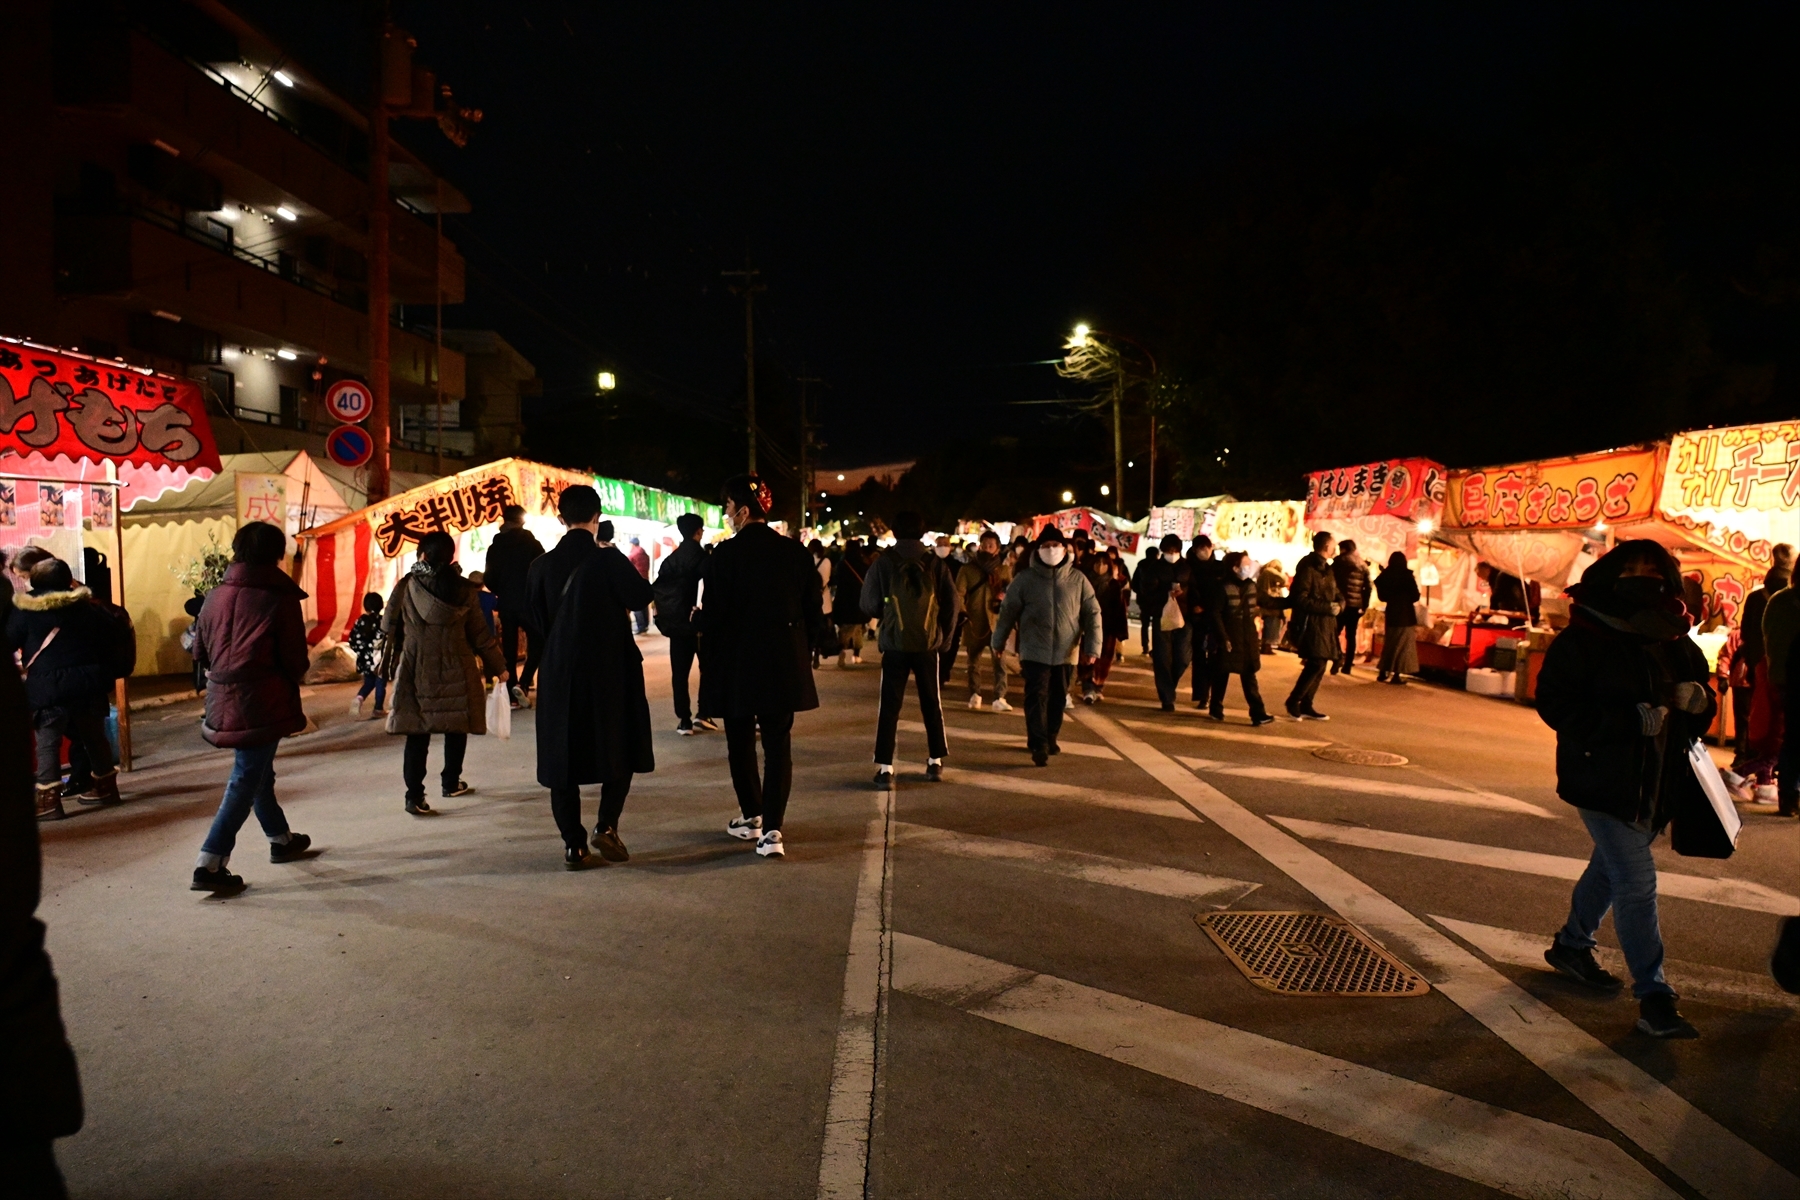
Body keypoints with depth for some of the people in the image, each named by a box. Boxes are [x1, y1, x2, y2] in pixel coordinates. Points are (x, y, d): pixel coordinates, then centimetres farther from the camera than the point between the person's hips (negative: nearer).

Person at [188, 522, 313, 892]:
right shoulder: (281, 599, -11)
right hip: (263, 704, -6)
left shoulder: (215, 597, 4)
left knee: (256, 772, 21)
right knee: (246, 781, -2)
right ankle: (210, 864, -7)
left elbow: (200, 652, 10)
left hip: (224, 701, 6)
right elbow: (295, 660, -10)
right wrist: (291, 679, 11)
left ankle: (281, 839, 38)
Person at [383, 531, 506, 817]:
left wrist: (393, 664, 19)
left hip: (416, 671, 0)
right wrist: (498, 667, 10)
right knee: (456, 728, 16)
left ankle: (415, 795, -3)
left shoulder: (406, 586, -4)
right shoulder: (464, 590, -4)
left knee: (417, 732, 2)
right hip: (456, 670, 0)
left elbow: (389, 627, 3)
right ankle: (451, 783, 27)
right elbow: (480, 634, 0)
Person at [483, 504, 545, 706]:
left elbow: (490, 579, 3)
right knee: (536, 645, 7)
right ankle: (522, 683, -11)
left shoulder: (495, 547, 2)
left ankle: (512, 695, 8)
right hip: (529, 603, -3)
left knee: (509, 648, 8)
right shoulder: (532, 544, -7)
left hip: (506, 605, 3)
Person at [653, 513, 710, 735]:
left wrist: (663, 620, 4)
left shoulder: (671, 560, 5)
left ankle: (684, 721, 5)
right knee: (707, 668, 12)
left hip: (677, 624, 3)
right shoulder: (705, 558, -6)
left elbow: (657, 590, 0)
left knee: (680, 673, 6)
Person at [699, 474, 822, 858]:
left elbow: (712, 618, -11)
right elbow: (814, 610, 4)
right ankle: (772, 829, -3)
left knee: (741, 742, 15)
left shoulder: (725, 555, -12)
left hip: (736, 664, -3)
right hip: (785, 663, 3)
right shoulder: (796, 552, 0)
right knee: (778, 744, 4)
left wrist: (697, 618, 11)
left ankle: (751, 817, 26)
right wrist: (802, 653, 15)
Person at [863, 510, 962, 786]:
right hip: (928, 644, 1)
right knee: (932, 704, 15)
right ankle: (936, 763, 21)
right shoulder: (935, 563, -1)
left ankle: (885, 768, -1)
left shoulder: (883, 563, -4)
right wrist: (944, 637, 12)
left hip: (894, 645, -1)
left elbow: (869, 604, 1)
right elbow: (954, 603, 0)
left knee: (889, 706, 4)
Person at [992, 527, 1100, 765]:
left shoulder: (1078, 580, 0)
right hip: (1034, 650, -2)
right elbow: (1008, 611, 3)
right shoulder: (1025, 579, -3)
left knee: (1058, 698, 12)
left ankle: (1050, 739, 29)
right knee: (1036, 697, -10)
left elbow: (1092, 614, 3)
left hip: (1065, 651, 2)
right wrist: (997, 642, 7)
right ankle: (1038, 745, -14)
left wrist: (1092, 647, -3)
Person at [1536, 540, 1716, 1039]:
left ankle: (1571, 945, 41)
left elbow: (1698, 710, 18)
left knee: (1611, 867, 21)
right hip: (1603, 779, -7)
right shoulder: (1583, 640, -12)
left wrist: (1699, 699, -7)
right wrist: (1632, 720, -26)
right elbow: (1555, 702, -18)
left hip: (1657, 782, 7)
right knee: (1637, 882, -9)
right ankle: (1653, 997, -2)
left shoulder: (1676, 642, 9)